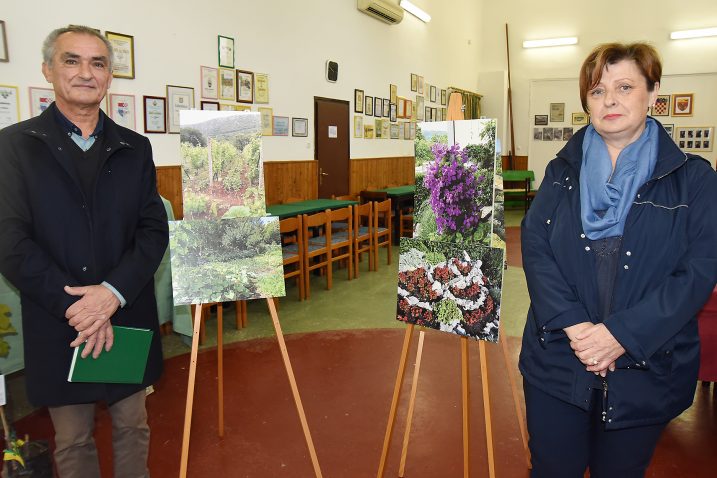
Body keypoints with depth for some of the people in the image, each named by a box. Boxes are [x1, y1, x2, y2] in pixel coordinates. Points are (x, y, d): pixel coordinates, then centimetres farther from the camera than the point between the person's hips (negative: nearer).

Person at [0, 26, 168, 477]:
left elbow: (155, 230, -1)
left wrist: (113, 293, -15)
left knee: (133, 428, 17)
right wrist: (76, 306, -16)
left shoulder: (135, 148, 5)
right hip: (58, 325, -2)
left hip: (129, 319, 2)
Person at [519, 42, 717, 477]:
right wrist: (571, 323, -19)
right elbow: (534, 243, -6)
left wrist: (623, 334, -19)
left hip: (646, 368, 0)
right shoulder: (563, 171, 5)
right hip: (557, 360, 1)